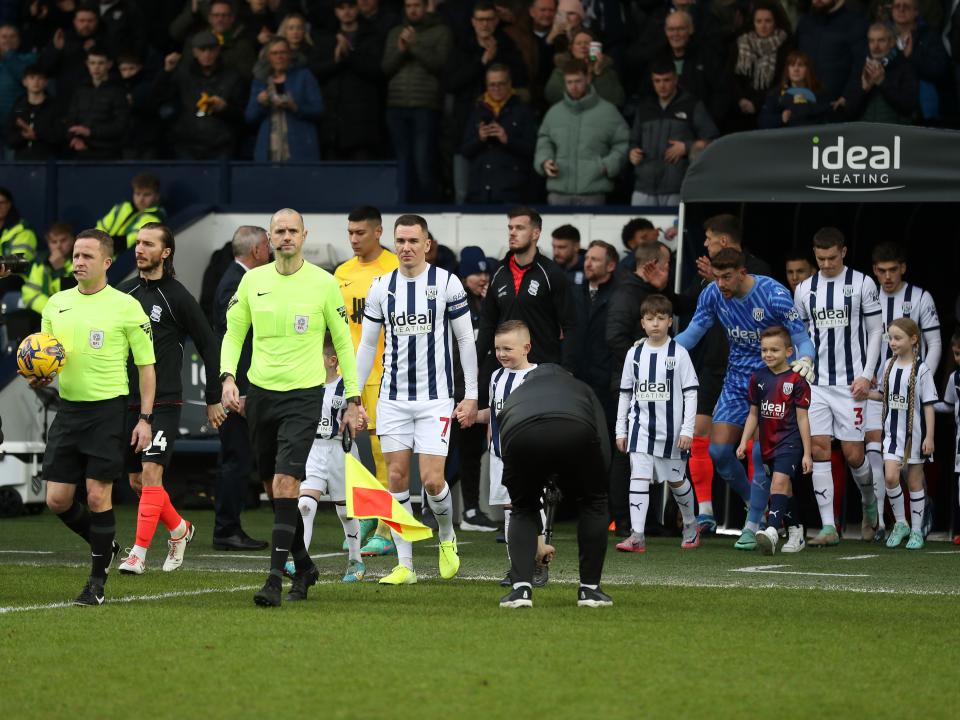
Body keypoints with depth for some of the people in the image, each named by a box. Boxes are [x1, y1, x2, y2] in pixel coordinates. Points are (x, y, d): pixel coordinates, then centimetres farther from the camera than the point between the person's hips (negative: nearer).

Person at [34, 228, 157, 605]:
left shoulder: (126, 307, -5)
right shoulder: (56, 304, 9)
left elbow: (146, 365, -1)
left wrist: (145, 419, -7)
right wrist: (38, 377, -5)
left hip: (108, 408, -5)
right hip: (68, 408, 5)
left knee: (98, 496, -7)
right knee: (57, 499, 1)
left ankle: (97, 581, 6)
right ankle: (104, 545, 28)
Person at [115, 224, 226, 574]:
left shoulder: (177, 297, -5)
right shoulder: (123, 293, 9)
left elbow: (209, 346, 0)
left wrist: (213, 399, 2)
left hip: (164, 401, -6)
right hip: (127, 401, 6)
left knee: (151, 473, -16)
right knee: (137, 481, 10)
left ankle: (139, 552, -17)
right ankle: (179, 529, 32)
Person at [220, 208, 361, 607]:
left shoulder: (323, 283, -3)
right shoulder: (252, 280, 5)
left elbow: (343, 342, 4)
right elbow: (233, 334, 12)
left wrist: (353, 399, 2)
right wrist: (227, 377, -5)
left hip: (304, 395, -4)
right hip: (259, 393, 4)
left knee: (286, 481, -17)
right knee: (274, 484, 10)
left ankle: (276, 578, -19)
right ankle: (304, 566, 28)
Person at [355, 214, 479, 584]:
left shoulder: (447, 283, -4)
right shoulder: (381, 287, 5)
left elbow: (466, 339, 1)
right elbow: (367, 345, 11)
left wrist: (471, 395, -2)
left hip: (436, 397, -3)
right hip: (393, 397, 3)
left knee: (432, 480, -10)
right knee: (397, 477, 0)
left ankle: (447, 536, 20)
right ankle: (405, 565, 6)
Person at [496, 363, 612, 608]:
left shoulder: (514, 397, 45)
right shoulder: (580, 388, 42)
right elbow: (604, 450, 23)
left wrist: (536, 543, 56)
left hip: (520, 435, 1)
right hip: (576, 430, -1)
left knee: (522, 509, 30)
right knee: (593, 503, 27)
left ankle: (521, 588, 15)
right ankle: (589, 590, 28)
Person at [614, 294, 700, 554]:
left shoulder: (678, 354, -4)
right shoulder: (635, 354, 5)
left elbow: (690, 393, -4)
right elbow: (625, 394, 13)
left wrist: (687, 430, -10)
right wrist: (621, 430, 11)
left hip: (672, 430, -2)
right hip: (641, 427, 2)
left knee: (676, 480, 11)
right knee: (639, 477, -11)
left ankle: (691, 527, 34)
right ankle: (637, 536, -15)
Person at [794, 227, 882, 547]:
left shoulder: (862, 283, 0)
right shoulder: (804, 289, 10)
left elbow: (875, 332, 1)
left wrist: (866, 375, -7)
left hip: (850, 383, -3)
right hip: (816, 383, 3)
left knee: (853, 454, -3)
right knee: (818, 449, -7)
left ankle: (870, 505, 27)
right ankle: (828, 527, -6)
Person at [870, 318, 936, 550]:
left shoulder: (921, 370, -10)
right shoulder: (889, 366, 5)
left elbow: (928, 405, -9)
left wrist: (929, 437, -12)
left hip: (915, 433, -4)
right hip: (893, 432, 4)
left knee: (914, 481, 4)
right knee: (890, 477, -9)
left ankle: (916, 530, 15)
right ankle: (900, 523, 9)